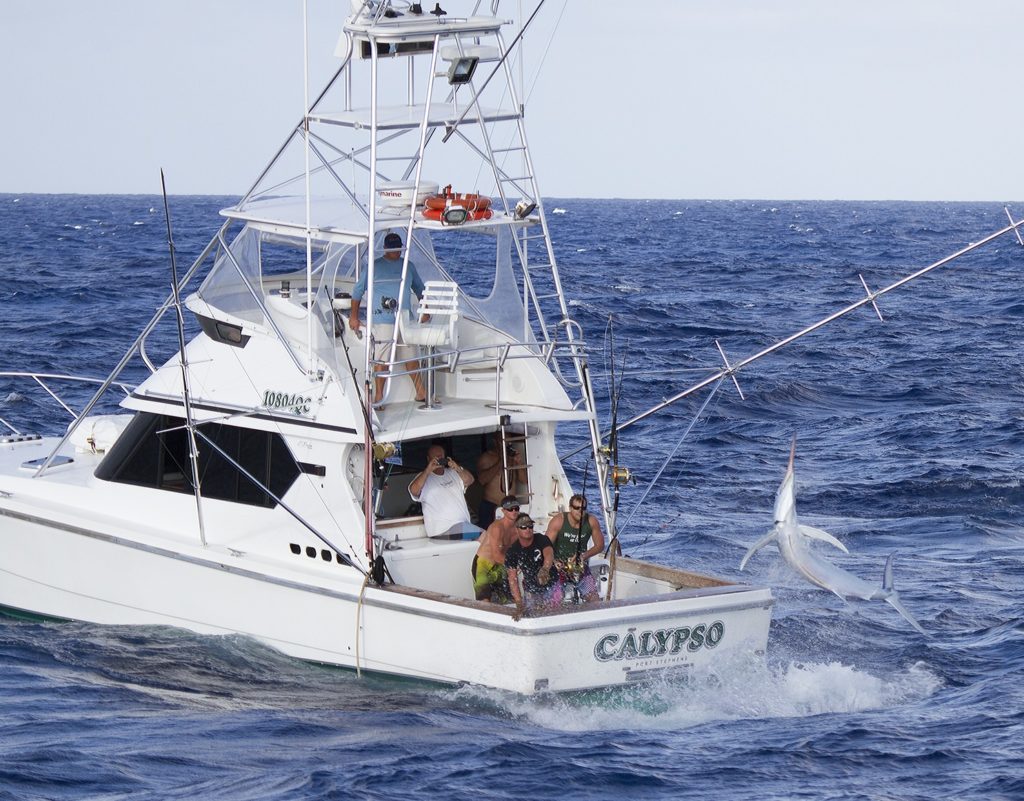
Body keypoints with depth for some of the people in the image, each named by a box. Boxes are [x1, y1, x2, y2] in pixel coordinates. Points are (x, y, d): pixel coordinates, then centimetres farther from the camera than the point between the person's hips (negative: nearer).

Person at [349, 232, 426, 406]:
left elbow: (419, 289, 26)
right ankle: (378, 396, -1)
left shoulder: (408, 266, 14)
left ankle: (421, 392, 17)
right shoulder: (374, 267, 1)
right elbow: (358, 291, 5)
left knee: (411, 357, 8)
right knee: (381, 359, -6)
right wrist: (354, 317, 3)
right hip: (383, 320, -4)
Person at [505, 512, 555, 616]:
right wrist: (518, 602, -17)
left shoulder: (541, 540, -15)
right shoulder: (512, 552, -9)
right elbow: (512, 579, -8)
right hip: (531, 592, 1)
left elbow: (549, 554, -37)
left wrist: (545, 570, -60)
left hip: (551, 587, -1)